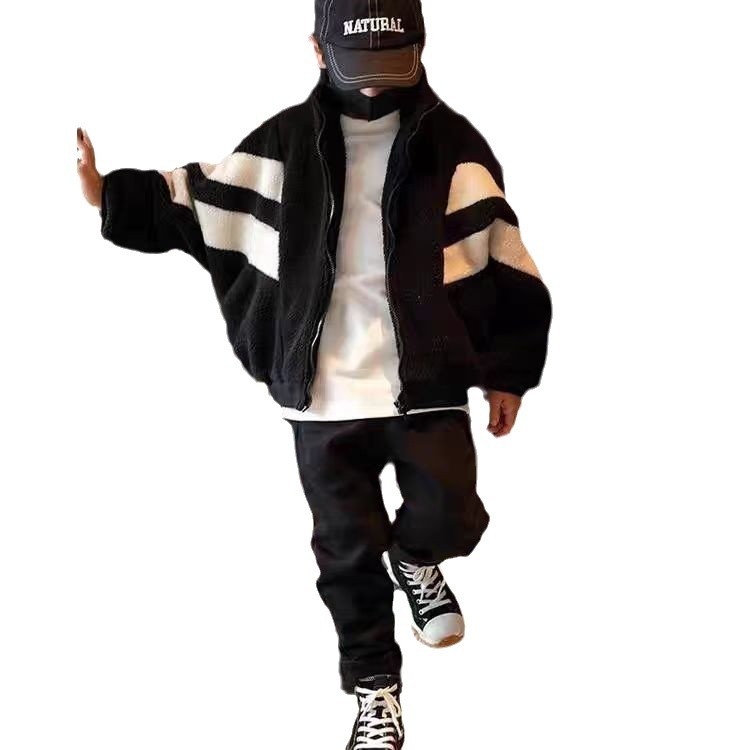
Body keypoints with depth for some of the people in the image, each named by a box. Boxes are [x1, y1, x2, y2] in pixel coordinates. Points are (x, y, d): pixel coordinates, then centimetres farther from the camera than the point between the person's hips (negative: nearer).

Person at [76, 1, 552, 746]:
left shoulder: (453, 146, -4)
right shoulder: (284, 144, 0)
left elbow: (501, 265, 1)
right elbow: (200, 202, 11)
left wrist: (506, 374, 4)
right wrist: (110, 196, 1)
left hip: (427, 382, -1)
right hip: (323, 392, 1)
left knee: (451, 519, -7)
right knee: (348, 550, 9)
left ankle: (415, 558, 31)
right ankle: (375, 689, 29)